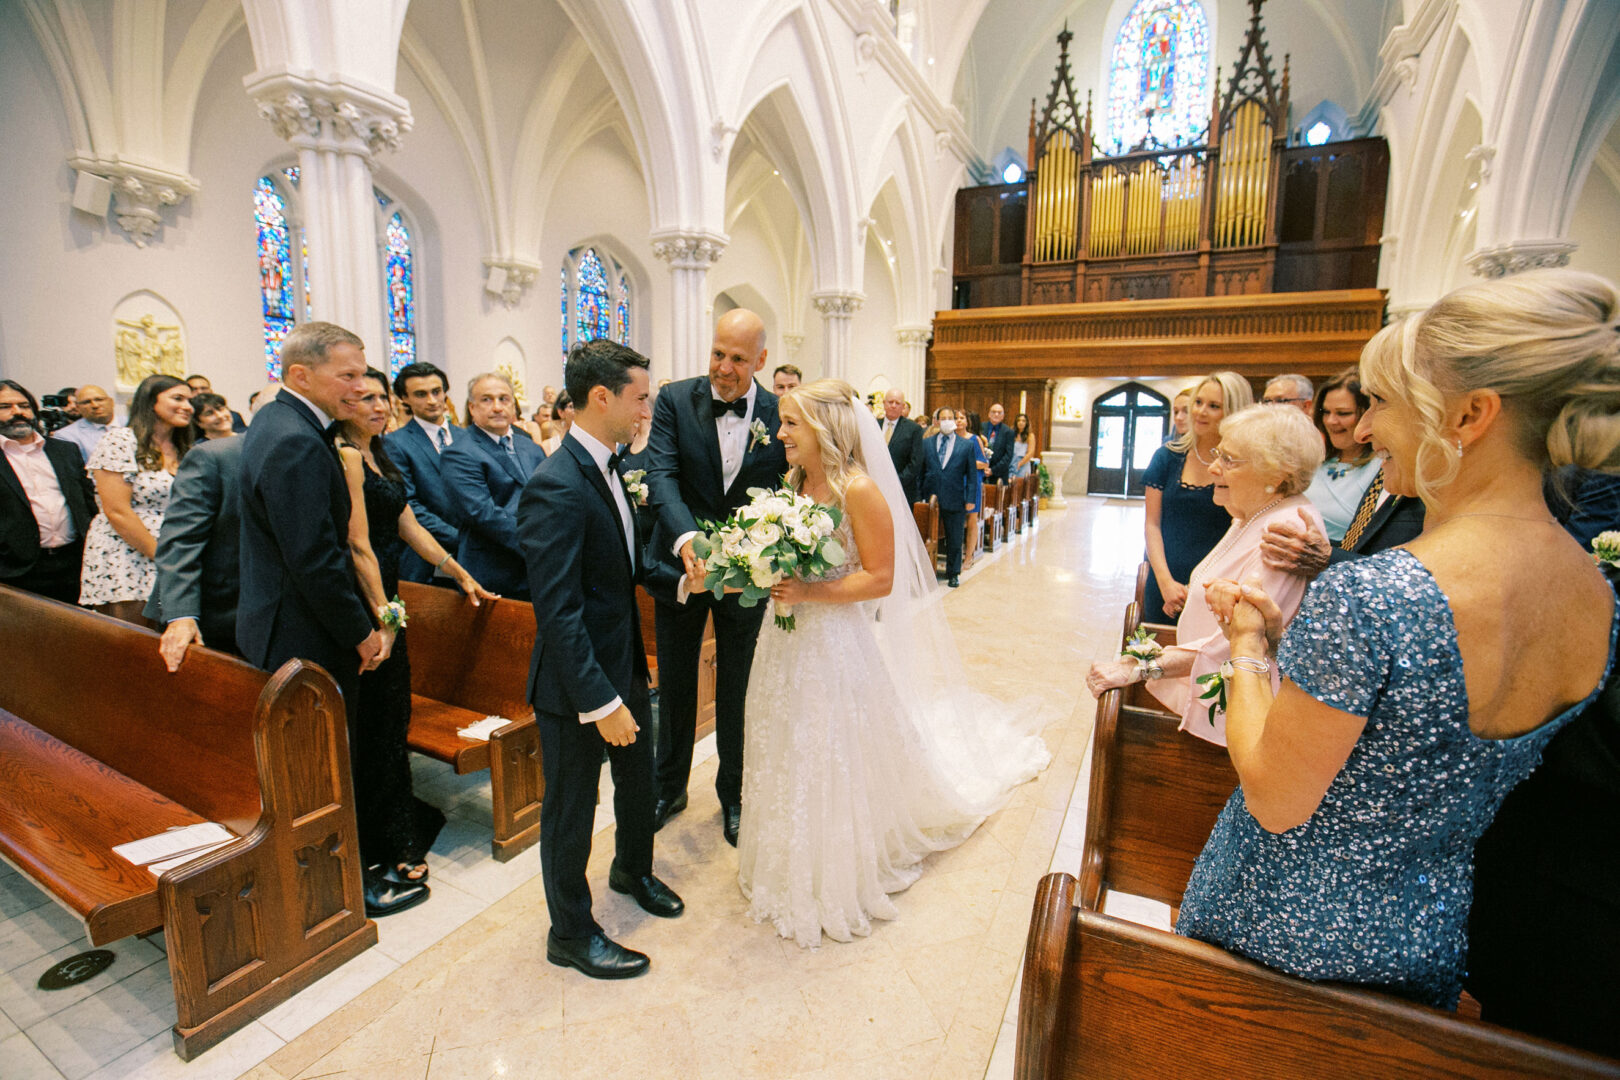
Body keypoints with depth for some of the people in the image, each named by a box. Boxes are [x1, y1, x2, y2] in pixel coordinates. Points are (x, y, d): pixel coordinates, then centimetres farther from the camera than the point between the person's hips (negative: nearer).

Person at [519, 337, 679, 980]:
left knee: (639, 782, 26)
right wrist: (600, 701, -25)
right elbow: (558, 613, -27)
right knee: (571, 811, 13)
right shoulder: (556, 487, -26)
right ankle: (571, 935, 37)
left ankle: (633, 870, 54)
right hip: (577, 685, -9)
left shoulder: (607, 468, 3)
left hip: (626, 666, 9)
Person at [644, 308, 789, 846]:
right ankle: (670, 787, 41)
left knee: (737, 691, 15)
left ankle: (734, 793, 39)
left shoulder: (780, 414, -7)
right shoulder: (676, 400, -7)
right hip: (680, 564, 1)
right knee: (675, 686, 18)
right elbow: (662, 474, -19)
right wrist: (687, 538, -36)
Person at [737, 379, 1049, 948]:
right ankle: (795, 866, 44)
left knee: (839, 761, 9)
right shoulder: (794, 483, 5)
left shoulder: (860, 490, -17)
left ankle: (842, 876, 35)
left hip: (836, 645, -7)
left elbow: (880, 579, -18)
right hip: (788, 642, 7)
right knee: (791, 756, 19)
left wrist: (807, 593, -25)